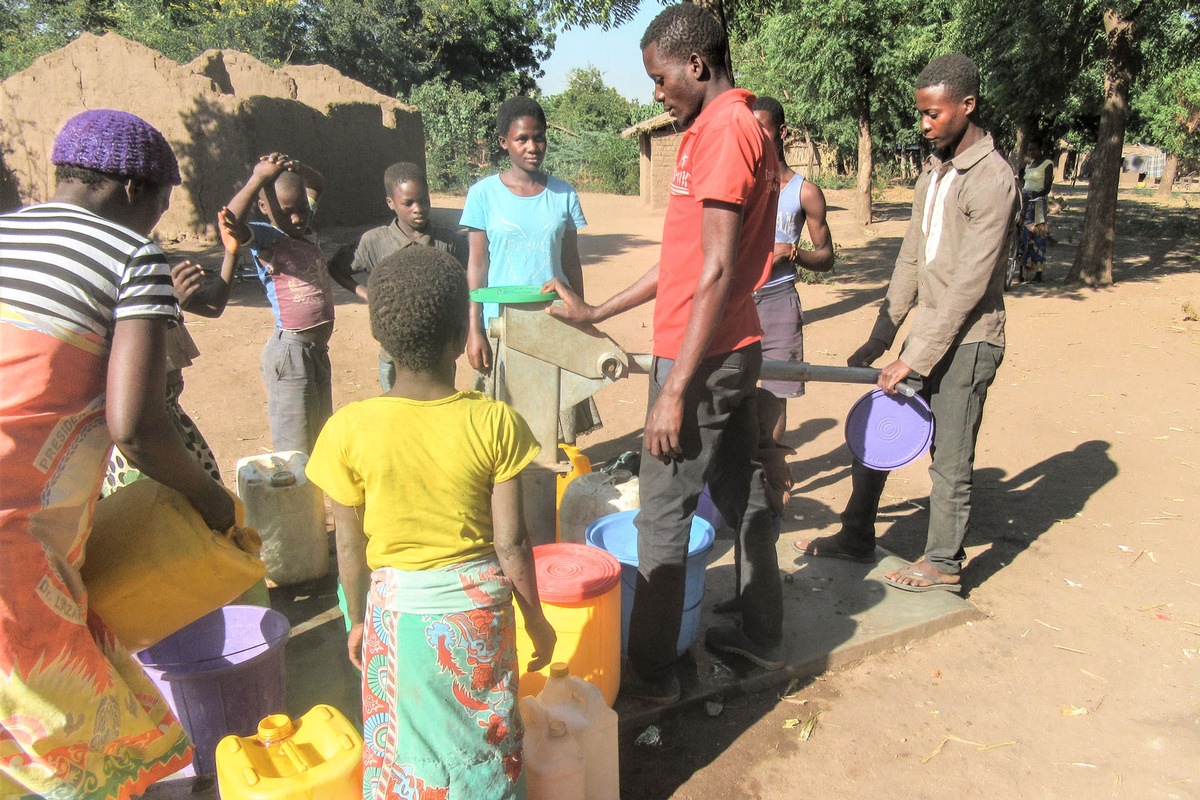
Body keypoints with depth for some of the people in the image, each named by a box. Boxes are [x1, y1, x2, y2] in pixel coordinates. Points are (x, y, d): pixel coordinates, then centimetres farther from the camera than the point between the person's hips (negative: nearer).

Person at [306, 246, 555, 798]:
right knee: (484, 739, 21)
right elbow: (510, 543, -12)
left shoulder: (349, 430, -16)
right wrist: (536, 620, 3)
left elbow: (350, 547, -6)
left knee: (404, 747, 21)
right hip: (479, 605, 0)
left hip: (398, 608, 0)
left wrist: (359, 620, 11)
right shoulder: (495, 422, -17)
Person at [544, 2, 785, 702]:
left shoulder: (722, 129, -15)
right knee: (742, 493, 18)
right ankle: (763, 635, 34)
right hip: (738, 349, 10)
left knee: (663, 515, 0)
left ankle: (651, 673, 13)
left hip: (702, 357, -10)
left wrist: (675, 389, -21)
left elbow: (716, 272, -21)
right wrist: (596, 313, 19)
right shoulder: (741, 127, 17)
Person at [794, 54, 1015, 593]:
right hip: (928, 330, 8)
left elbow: (968, 285, -20)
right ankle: (856, 537, 26)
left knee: (949, 459, 2)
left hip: (967, 340, -8)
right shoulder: (933, 172, 11)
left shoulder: (991, 180, -16)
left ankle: (943, 564, 21)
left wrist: (913, 359, -20)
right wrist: (881, 336, 10)